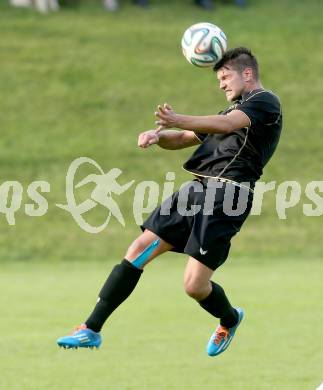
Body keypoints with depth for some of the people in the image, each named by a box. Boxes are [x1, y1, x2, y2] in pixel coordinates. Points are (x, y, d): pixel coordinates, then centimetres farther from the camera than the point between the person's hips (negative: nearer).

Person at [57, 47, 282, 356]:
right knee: (138, 251, -3)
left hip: (226, 194, -8)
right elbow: (182, 140, 29)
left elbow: (228, 124, -20)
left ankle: (229, 319, 24)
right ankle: (91, 330, 0)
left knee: (194, 285, -10)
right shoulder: (235, 110, 28)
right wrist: (158, 135, 4)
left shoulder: (265, 102, 1)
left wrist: (178, 120, -34)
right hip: (195, 189, 8)